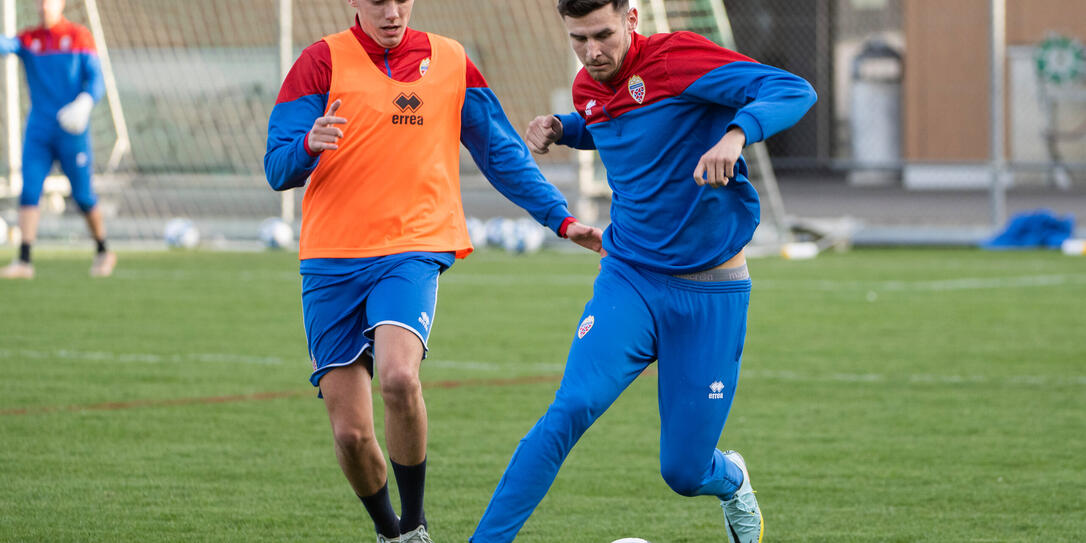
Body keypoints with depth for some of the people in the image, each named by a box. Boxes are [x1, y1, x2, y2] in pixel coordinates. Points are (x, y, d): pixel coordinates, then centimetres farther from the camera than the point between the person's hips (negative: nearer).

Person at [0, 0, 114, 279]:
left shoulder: (79, 36, 1)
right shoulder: (28, 39, 8)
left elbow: (96, 79, -4)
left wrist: (85, 102, -24)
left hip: (71, 130, -2)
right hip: (38, 129, 3)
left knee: (83, 196, 2)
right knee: (29, 191, -9)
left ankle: (103, 251, 23)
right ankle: (24, 261, -12)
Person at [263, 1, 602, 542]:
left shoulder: (449, 61, 9)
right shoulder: (322, 61, 2)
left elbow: (501, 153, 17)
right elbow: (278, 170, -2)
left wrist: (561, 218, 11)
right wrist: (309, 146, -24)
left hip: (413, 249, 0)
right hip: (332, 259, 0)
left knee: (398, 377, -29)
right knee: (349, 432, -3)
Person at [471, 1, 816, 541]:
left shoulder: (676, 57, -16)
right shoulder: (587, 87, 4)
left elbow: (794, 91, -25)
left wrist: (736, 133, -42)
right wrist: (562, 128, 8)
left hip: (709, 295, -4)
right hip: (628, 279, 4)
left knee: (684, 473, 1)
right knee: (571, 410, -23)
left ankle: (730, 480, 39)